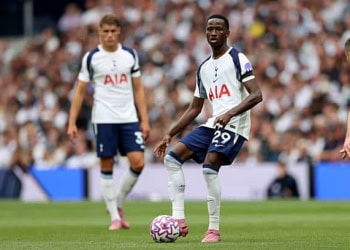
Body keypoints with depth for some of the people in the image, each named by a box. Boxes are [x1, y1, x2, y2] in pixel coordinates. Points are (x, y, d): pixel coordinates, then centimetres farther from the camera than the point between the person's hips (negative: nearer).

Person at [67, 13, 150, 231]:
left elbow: (138, 88, 11)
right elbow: (80, 91, 3)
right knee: (107, 165, 0)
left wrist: (144, 119, 4)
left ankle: (118, 204, 14)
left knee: (138, 163, -8)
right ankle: (115, 217, 7)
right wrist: (72, 123, -3)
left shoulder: (130, 55, 7)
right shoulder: (91, 58, 0)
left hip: (129, 118, 2)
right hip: (104, 119, -2)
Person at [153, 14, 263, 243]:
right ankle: (179, 220, -8)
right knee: (172, 157, -3)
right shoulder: (203, 68, 19)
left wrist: (230, 113, -26)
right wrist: (170, 135, 18)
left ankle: (214, 230, -18)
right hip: (213, 124, 8)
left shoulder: (237, 59, -3)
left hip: (234, 124, -8)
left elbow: (256, 95, -13)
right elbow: (194, 108, 24)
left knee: (209, 166, -26)